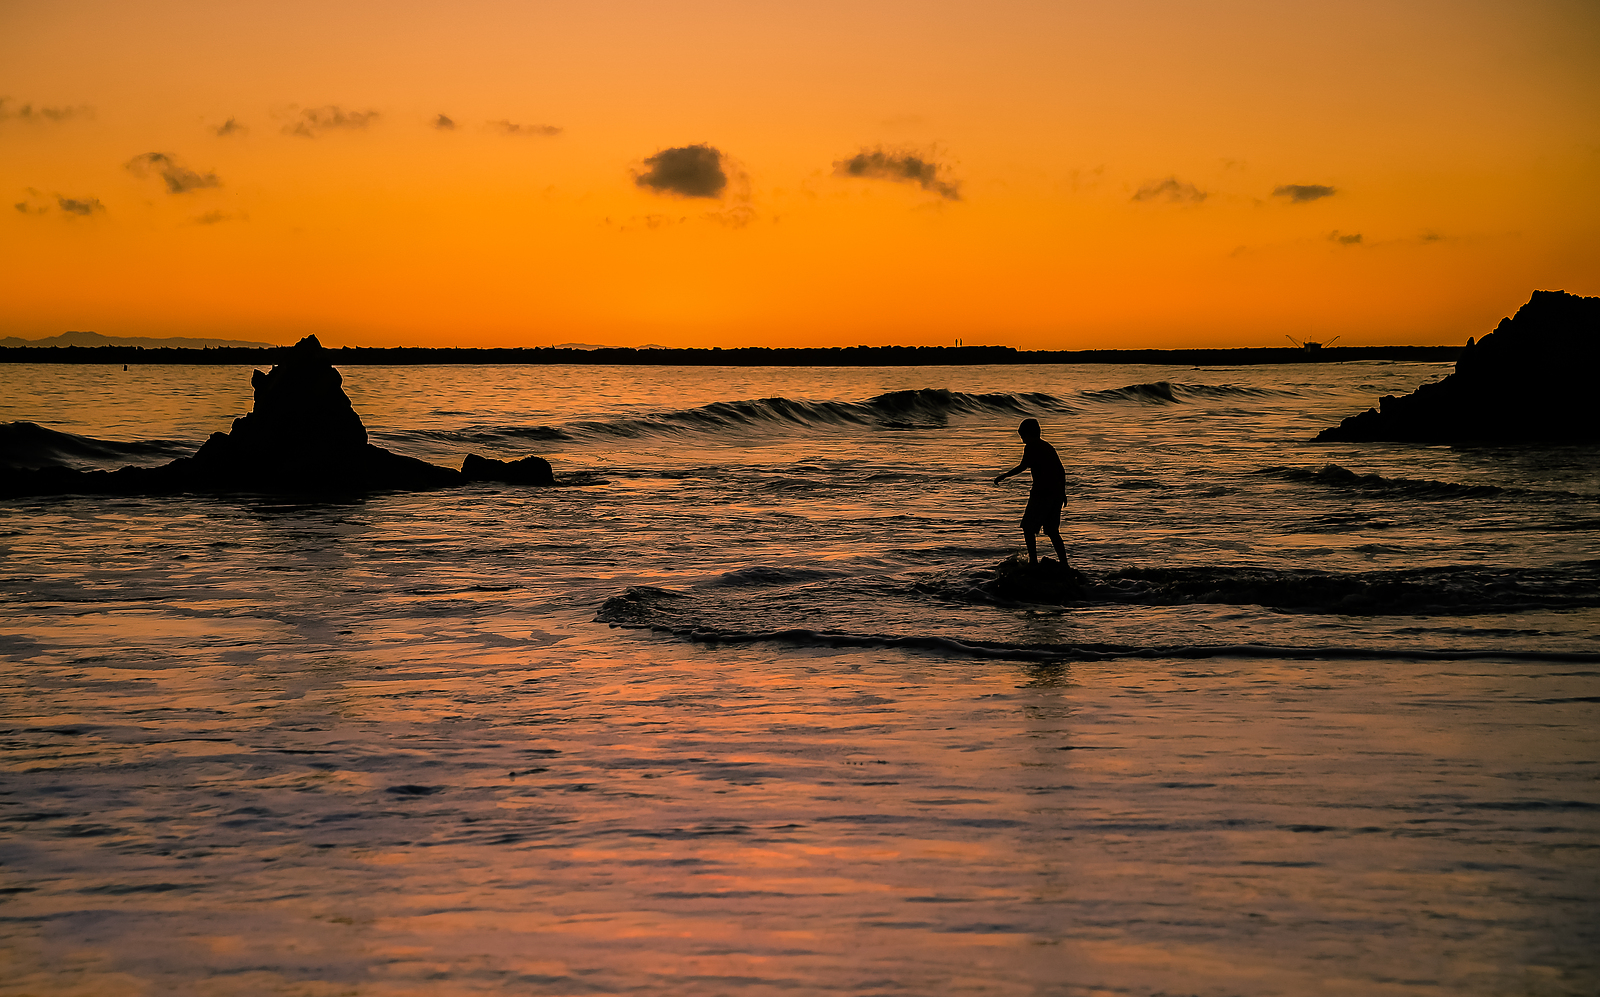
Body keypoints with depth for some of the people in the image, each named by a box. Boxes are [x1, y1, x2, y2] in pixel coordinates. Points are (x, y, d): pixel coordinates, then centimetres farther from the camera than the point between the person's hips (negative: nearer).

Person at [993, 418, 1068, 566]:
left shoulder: (1031, 447, -4)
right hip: (1056, 493, 7)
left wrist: (1003, 476, -6)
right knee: (1052, 531, 12)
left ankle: (1033, 560, -1)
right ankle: (1064, 564, 8)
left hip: (1041, 493, -7)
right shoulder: (1049, 447, 19)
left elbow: (1023, 466, -16)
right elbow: (1062, 471, 19)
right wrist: (1063, 493, 23)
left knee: (1028, 527, 6)